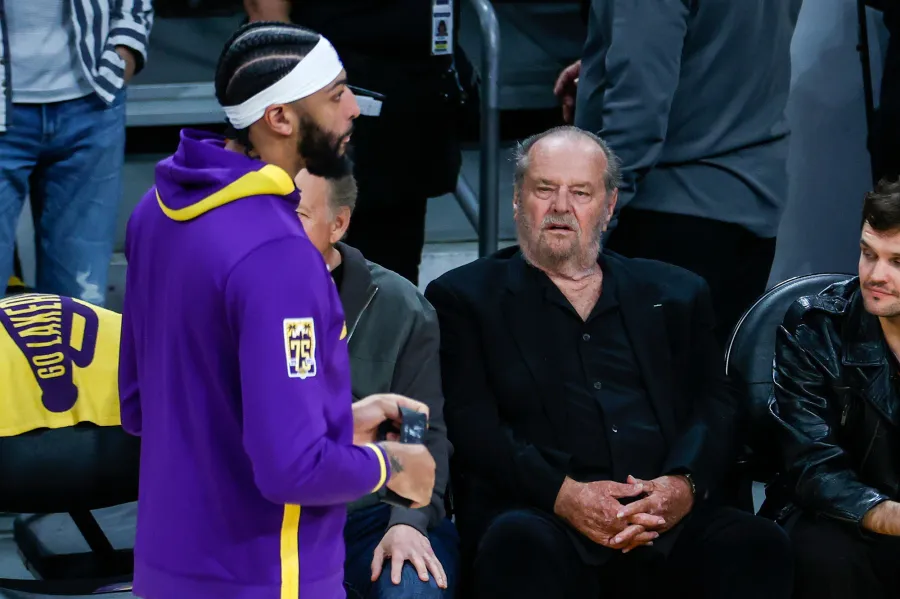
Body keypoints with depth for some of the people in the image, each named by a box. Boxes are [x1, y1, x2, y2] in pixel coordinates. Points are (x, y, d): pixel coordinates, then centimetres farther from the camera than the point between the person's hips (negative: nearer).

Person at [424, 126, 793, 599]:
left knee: (759, 546, -29)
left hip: (671, 524, 3)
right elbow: (470, 422, 2)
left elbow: (716, 405, 13)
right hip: (539, 513, -2)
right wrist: (561, 493, -15)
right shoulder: (464, 298, 15)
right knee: (523, 545, -38)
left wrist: (683, 484, -10)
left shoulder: (674, 294, 24)